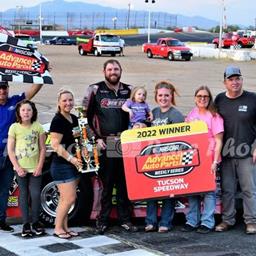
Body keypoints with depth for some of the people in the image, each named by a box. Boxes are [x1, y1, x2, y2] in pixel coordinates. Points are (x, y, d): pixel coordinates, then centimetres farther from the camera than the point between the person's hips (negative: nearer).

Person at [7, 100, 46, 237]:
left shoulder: (38, 127, 1)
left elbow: (42, 149, 3)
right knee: (24, 194, 4)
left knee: (36, 194, -3)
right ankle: (26, 224, 10)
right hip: (21, 168, -1)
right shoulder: (14, 127, -2)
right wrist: (18, 167, -9)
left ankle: (35, 222, 12)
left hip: (35, 168, 1)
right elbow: (10, 150, -2)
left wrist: (39, 167, -5)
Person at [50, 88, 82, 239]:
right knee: (70, 198, -8)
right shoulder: (58, 121, -14)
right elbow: (55, 145, -20)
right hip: (62, 165, -8)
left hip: (74, 164, 8)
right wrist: (71, 158, -25)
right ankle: (58, 228, 5)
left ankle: (64, 227, 20)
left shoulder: (75, 119, 11)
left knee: (65, 198, 13)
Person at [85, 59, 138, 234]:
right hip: (105, 144, -2)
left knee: (124, 184, 5)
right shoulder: (96, 90, 4)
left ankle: (125, 219, 12)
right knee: (106, 184, -1)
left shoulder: (129, 90, 13)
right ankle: (103, 221, 6)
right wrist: (97, 138, -4)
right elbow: (87, 116, 4)